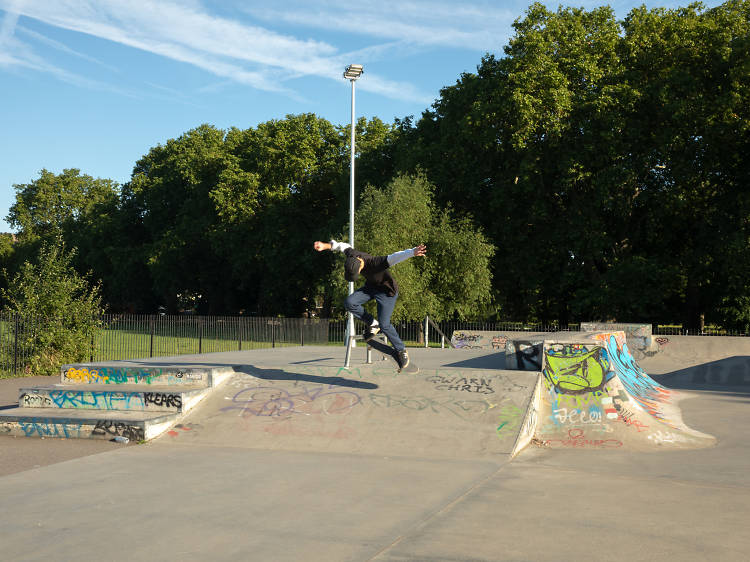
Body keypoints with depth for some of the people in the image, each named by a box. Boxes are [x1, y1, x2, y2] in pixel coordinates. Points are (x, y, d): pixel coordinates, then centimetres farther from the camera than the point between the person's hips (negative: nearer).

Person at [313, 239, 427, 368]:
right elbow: (343, 246, 3)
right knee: (349, 303, -16)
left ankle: (401, 351, 8)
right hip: (370, 287, 7)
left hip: (386, 291, -7)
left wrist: (413, 252, -67)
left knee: (384, 325, -13)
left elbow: (396, 257, -51)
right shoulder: (352, 256, -20)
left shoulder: (376, 263, -39)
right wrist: (326, 245, 8)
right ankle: (372, 324, 4)